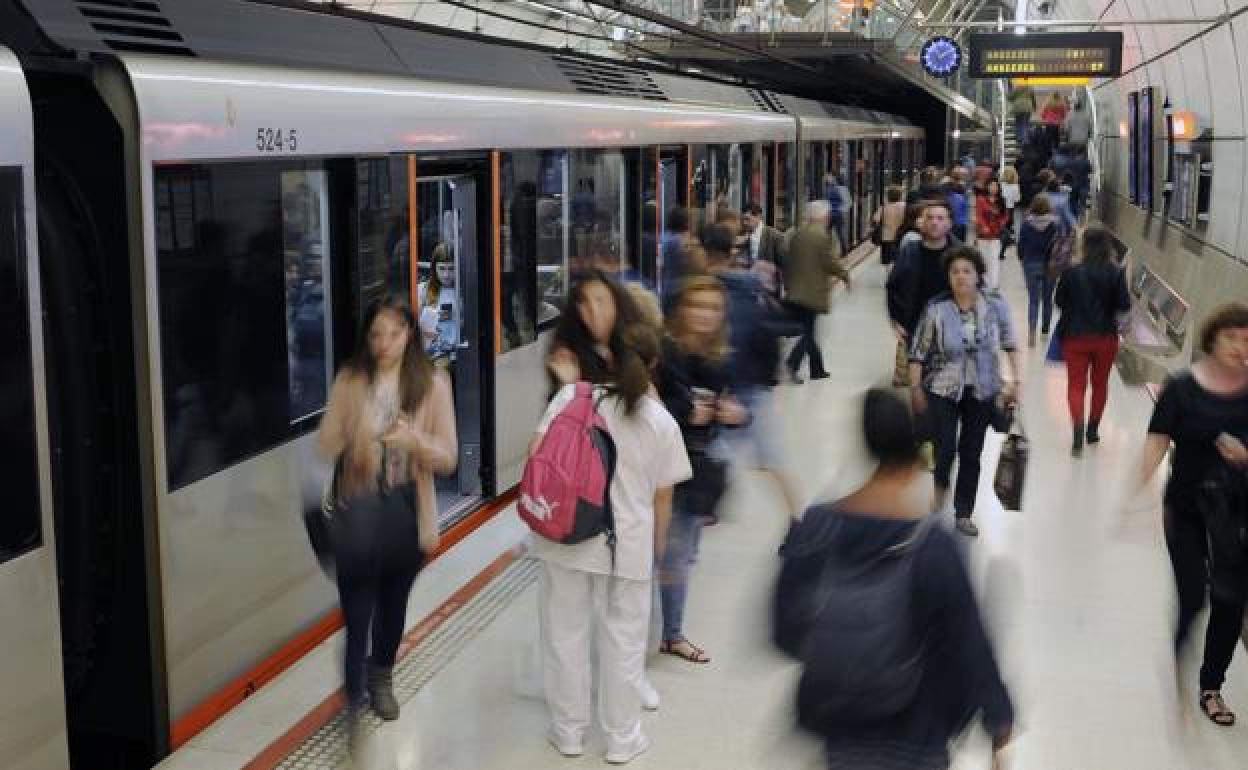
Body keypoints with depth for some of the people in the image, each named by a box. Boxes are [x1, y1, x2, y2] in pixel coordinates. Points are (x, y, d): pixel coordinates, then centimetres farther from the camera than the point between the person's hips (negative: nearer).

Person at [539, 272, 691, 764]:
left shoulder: (569, 399, -9)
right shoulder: (660, 420, -4)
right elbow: (663, 497, 1)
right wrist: (657, 546, 15)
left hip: (567, 535, 0)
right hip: (630, 543, 0)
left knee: (565, 634, 15)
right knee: (623, 640, 13)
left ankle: (568, 731, 28)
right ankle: (622, 739, 25)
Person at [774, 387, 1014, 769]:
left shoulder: (814, 527, -15)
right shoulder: (934, 546, -24)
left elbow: (786, 627, -4)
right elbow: (968, 641, -15)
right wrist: (998, 713, -1)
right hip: (913, 722, -3)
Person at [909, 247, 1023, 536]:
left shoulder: (996, 306, -6)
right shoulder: (936, 310, -12)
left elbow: (1011, 346, 4)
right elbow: (918, 354, -5)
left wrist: (1015, 380, -4)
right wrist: (916, 389, -5)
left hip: (981, 392, 2)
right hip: (944, 391, -2)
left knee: (971, 453, 9)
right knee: (946, 448, -8)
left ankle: (963, 515, 24)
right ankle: (940, 486, 27)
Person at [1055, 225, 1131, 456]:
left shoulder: (1072, 272, -10)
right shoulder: (1115, 274, -10)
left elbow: (1059, 301, -2)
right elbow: (1125, 305, -9)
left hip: (1075, 336, -1)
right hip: (1106, 337, 1)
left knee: (1076, 384, 4)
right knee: (1100, 383, 19)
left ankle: (1078, 427, -19)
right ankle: (1093, 430, 31)